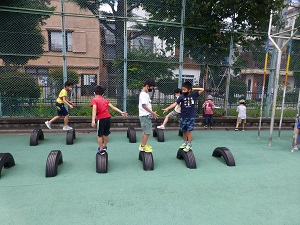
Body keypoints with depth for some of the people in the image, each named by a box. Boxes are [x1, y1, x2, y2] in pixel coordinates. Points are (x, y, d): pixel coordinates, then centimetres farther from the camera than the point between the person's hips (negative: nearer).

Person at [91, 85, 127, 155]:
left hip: (101, 119, -5)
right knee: (106, 134, 22)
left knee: (100, 135, 11)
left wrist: (93, 120, -24)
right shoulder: (105, 100, 15)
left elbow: (94, 109, -15)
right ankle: (104, 146, 39)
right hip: (108, 118, 5)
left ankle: (101, 150, 19)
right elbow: (113, 107, 8)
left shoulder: (94, 100, 0)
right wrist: (121, 112, 6)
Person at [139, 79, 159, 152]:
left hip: (147, 115, 10)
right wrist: (152, 112, -17)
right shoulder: (143, 94, -16)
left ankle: (142, 145, 27)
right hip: (145, 116, -10)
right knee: (147, 132, -5)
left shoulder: (146, 94, 14)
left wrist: (152, 112, 12)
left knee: (145, 131, 17)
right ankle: (143, 146, 4)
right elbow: (144, 105, -21)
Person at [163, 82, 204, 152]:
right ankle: (185, 142, 31)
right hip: (183, 117, 2)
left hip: (191, 117, -2)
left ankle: (189, 145, 8)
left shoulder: (194, 95, -2)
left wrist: (194, 89, -3)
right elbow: (175, 103, -13)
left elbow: (202, 89, 3)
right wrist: (167, 108, -25)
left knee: (189, 130, -1)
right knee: (184, 130, 12)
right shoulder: (181, 97, -4)